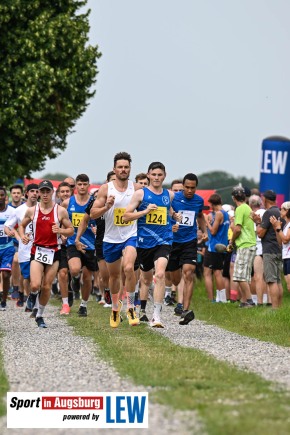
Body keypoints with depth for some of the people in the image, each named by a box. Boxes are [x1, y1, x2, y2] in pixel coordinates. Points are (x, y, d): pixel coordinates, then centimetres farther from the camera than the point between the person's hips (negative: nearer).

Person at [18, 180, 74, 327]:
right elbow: (22, 225, 17)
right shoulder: (32, 211, 3)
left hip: (54, 252, 0)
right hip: (37, 250, 0)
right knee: (35, 285, -16)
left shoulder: (61, 211, -1)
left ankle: (40, 315, 20)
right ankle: (33, 294, 20)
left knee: (46, 287, 3)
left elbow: (71, 230, 4)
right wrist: (23, 236, -4)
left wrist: (60, 230, -17)